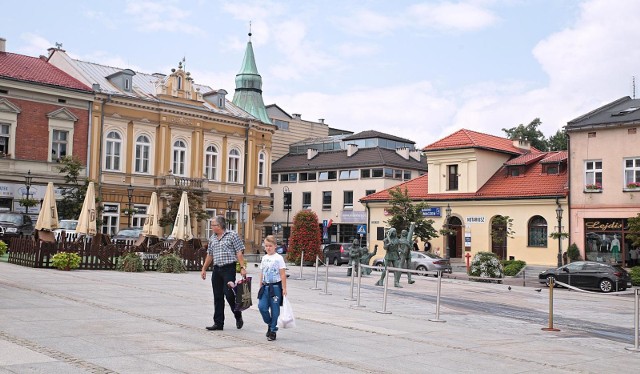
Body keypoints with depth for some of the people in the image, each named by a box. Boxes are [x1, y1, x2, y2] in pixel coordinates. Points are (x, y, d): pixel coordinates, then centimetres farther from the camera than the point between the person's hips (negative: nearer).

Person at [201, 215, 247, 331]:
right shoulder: (212, 238, 15)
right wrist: (204, 269, 19)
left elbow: (239, 252, -6)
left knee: (229, 294, -10)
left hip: (229, 268, -6)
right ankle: (218, 323, 10)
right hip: (216, 269, 6)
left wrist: (242, 267, -13)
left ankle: (238, 317, 13)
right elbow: (209, 255, 22)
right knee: (218, 297, 5)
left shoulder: (232, 235, -2)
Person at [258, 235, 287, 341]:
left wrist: (284, 289, -10)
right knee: (262, 306, -5)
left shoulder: (278, 258, -5)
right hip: (265, 287, 5)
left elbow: (283, 275, -7)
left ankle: (273, 331, 11)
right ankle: (270, 324, 19)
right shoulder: (264, 258, 12)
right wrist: (261, 287, 15)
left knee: (275, 309, 1)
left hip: (275, 287, -5)